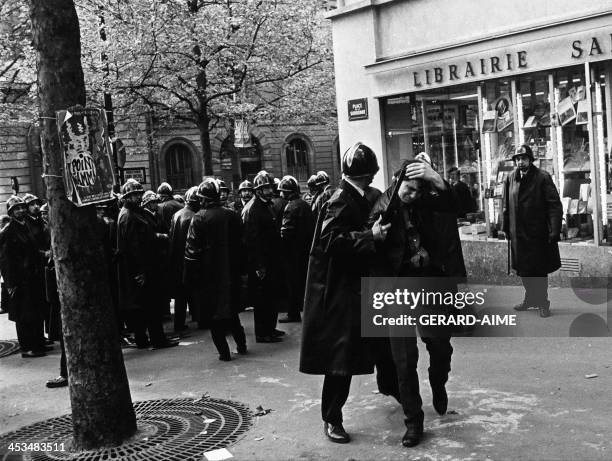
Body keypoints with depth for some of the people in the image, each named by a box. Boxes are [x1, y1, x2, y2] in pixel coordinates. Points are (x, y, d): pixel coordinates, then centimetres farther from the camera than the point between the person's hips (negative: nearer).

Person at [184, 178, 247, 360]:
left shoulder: (199, 218, -11)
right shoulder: (232, 215, 2)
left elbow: (192, 249, -11)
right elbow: (240, 243, 7)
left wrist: (190, 276, -7)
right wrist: (239, 268, 15)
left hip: (209, 272, -4)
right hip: (231, 271, 4)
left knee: (213, 313, 4)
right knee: (231, 308, 19)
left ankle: (224, 351, 3)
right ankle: (241, 344, 21)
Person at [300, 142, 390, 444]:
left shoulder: (358, 199, 11)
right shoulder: (341, 202, -16)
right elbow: (330, 240, -26)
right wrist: (369, 236, -28)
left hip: (355, 286, 9)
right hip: (340, 291, -9)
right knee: (340, 354, -3)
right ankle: (331, 419, 7)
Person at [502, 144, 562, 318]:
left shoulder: (542, 178, -9)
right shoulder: (511, 178, 5)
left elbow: (555, 205, -12)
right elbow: (505, 204, 13)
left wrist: (555, 230, -17)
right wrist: (505, 227, 8)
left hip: (538, 232, -4)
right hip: (518, 233, 4)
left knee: (540, 269, 5)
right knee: (523, 269, 13)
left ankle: (542, 303, 18)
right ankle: (530, 298, 31)